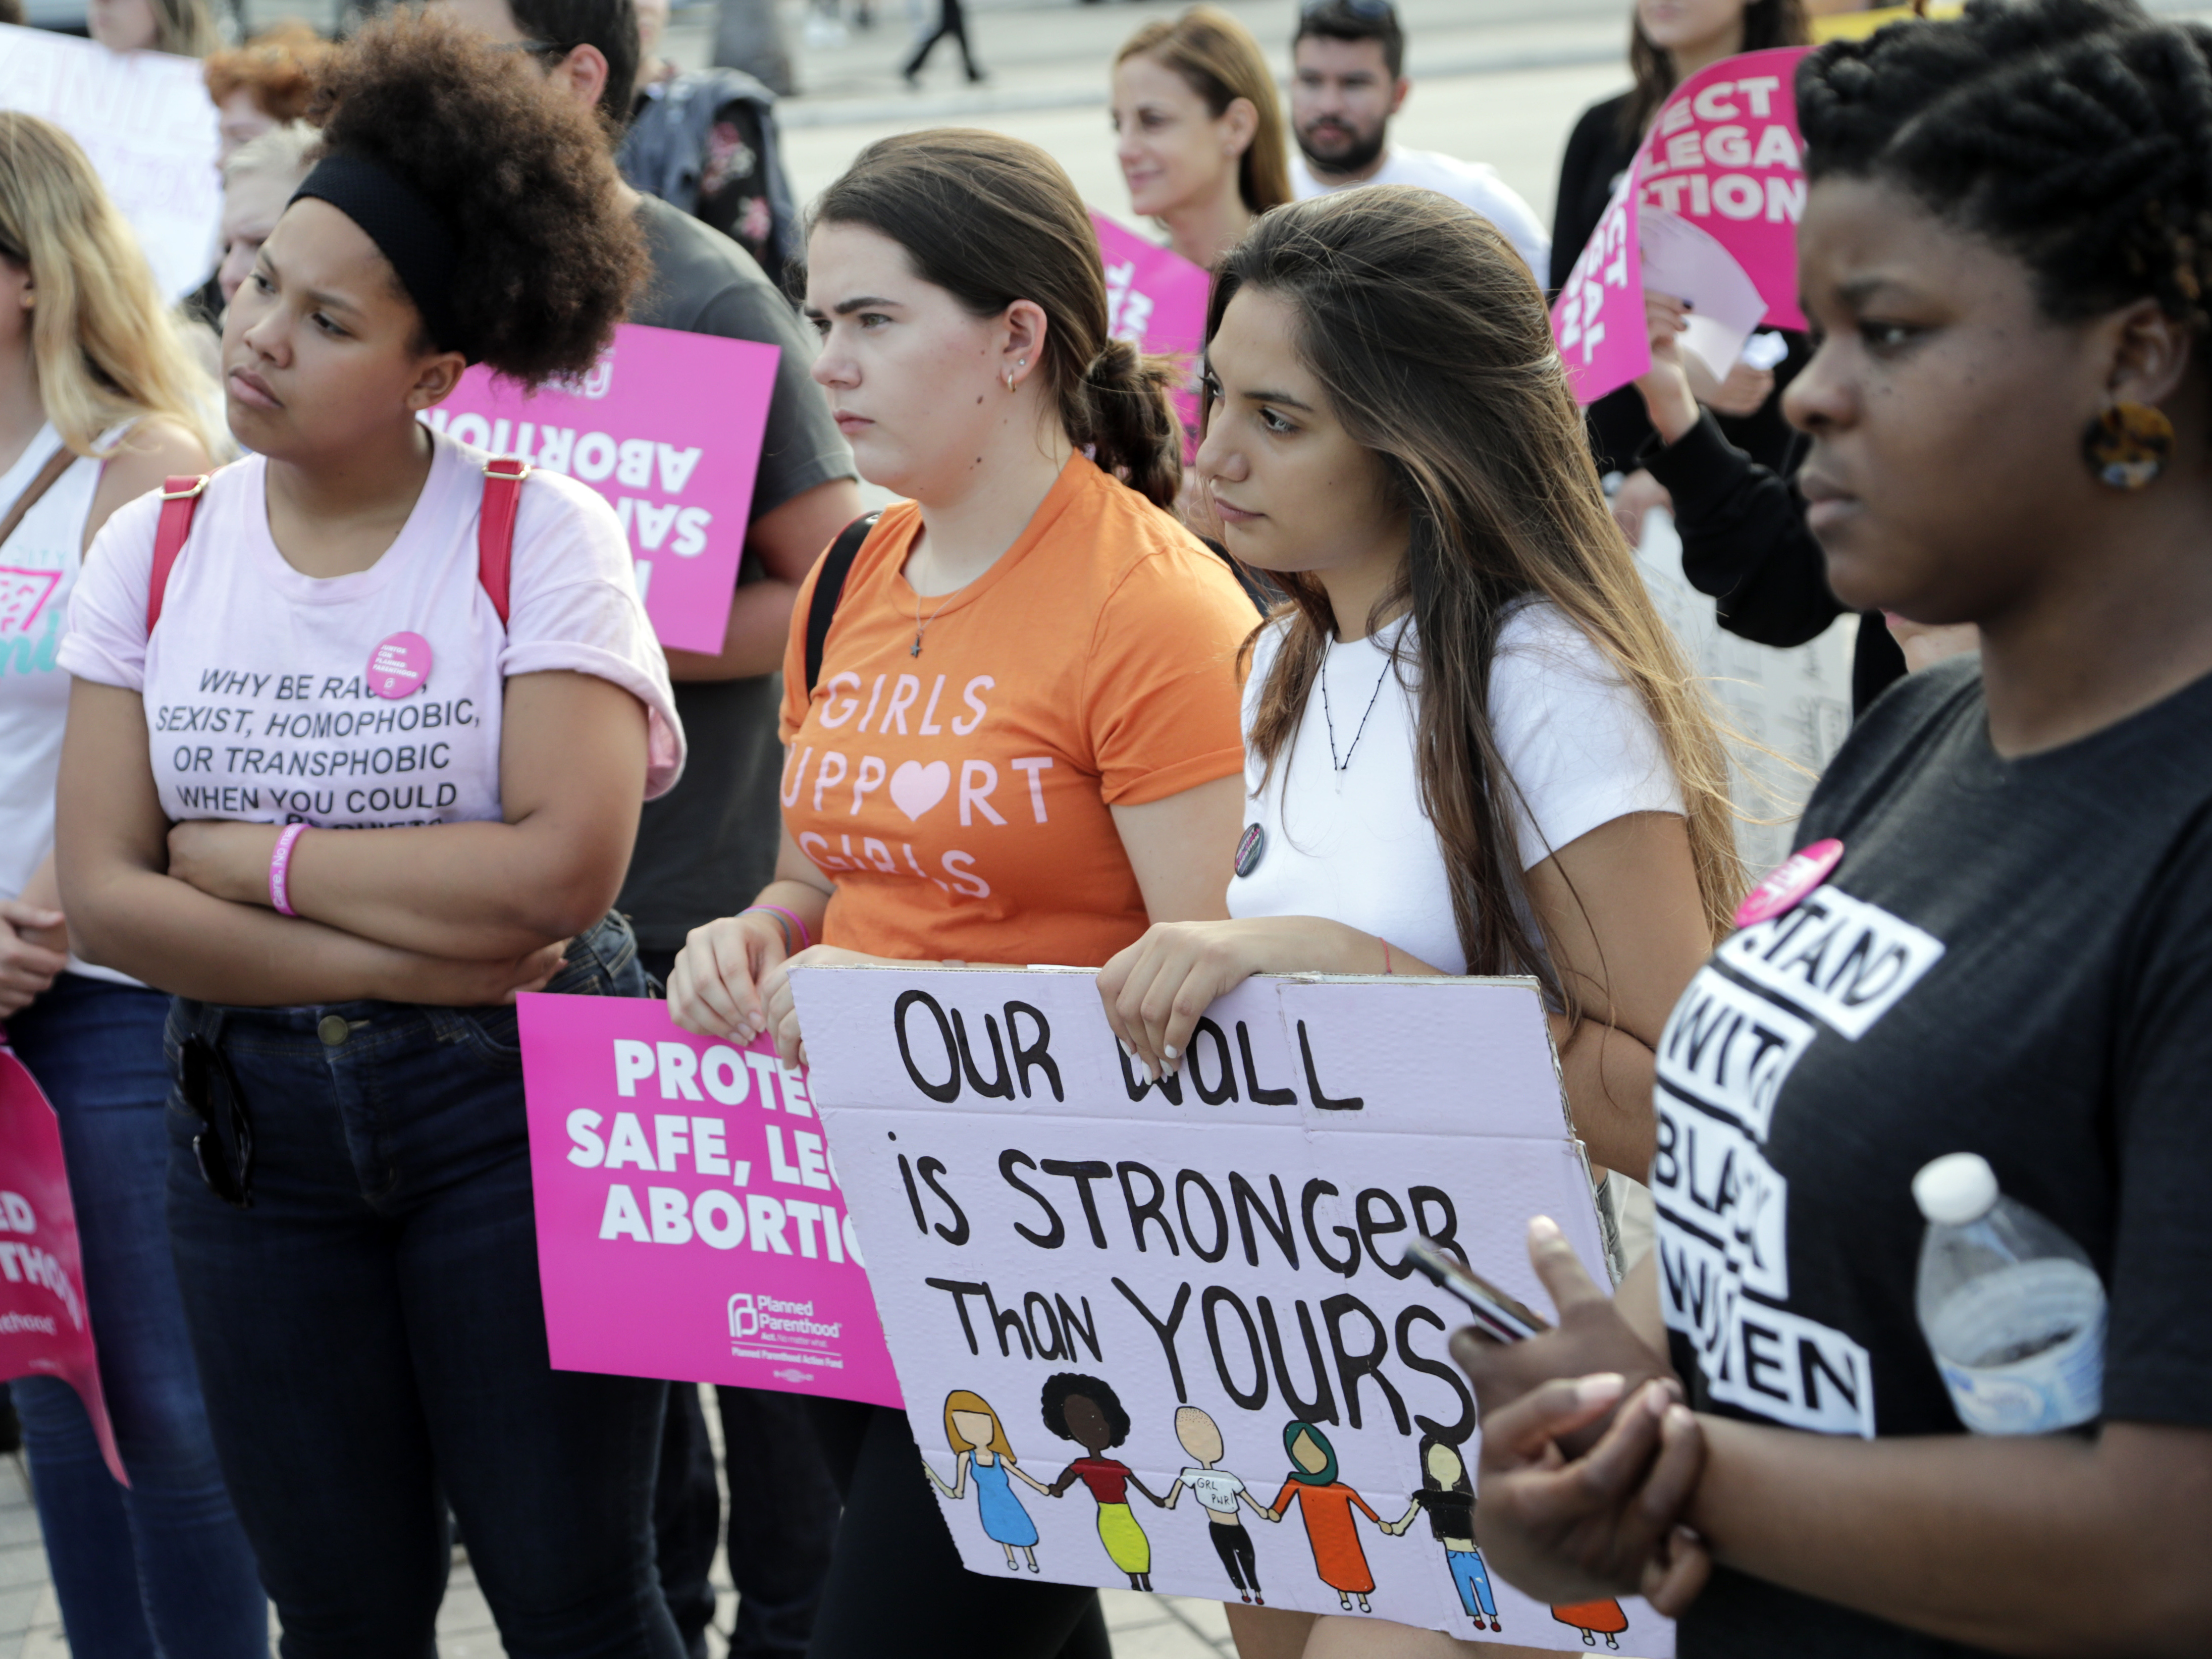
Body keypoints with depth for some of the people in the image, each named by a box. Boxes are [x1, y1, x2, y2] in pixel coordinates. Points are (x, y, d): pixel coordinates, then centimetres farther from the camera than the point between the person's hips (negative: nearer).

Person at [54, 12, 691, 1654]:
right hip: (254, 1118, 4)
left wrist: (257, 858, -12)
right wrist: (409, 955, -15)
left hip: (517, 1107, -3)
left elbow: (563, 867, -20)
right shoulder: (154, 551, 2)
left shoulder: (540, 536, -9)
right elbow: (104, 890, -5)